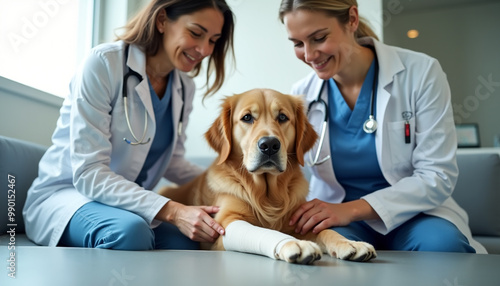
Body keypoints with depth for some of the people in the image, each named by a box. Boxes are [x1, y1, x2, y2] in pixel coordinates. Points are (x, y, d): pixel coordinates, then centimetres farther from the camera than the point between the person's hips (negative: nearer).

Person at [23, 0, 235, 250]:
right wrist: (171, 211, -33)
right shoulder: (104, 63, -17)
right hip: (66, 194, -4)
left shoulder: (184, 88, 4)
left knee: (186, 242, -25)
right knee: (131, 231, -36)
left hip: (130, 202, 5)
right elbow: (88, 173, -23)